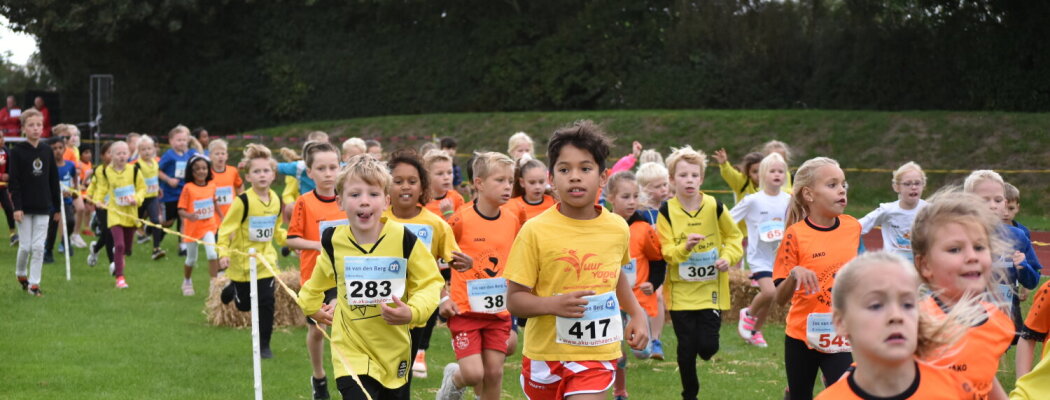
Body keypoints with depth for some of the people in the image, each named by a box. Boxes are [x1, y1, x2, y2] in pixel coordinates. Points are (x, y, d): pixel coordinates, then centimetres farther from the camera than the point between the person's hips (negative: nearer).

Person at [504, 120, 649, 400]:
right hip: (545, 353, 0)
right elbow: (514, 299, -12)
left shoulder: (618, 229, -1)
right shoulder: (535, 231, -12)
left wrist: (637, 314, 10)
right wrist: (553, 304, -29)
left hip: (597, 355, 1)